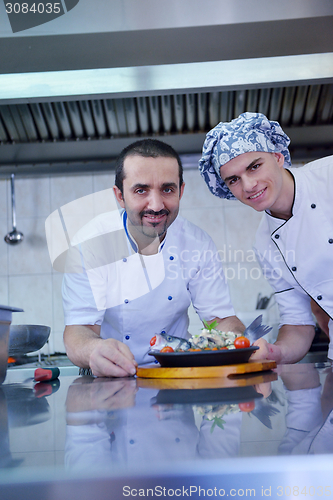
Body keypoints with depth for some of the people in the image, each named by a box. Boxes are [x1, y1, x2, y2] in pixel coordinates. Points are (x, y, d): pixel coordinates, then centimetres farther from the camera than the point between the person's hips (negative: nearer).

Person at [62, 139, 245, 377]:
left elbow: (221, 318, -6)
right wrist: (95, 349, -41)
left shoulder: (198, 244, -7)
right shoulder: (88, 245, -15)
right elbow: (79, 329, -17)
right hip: (111, 378, 0)